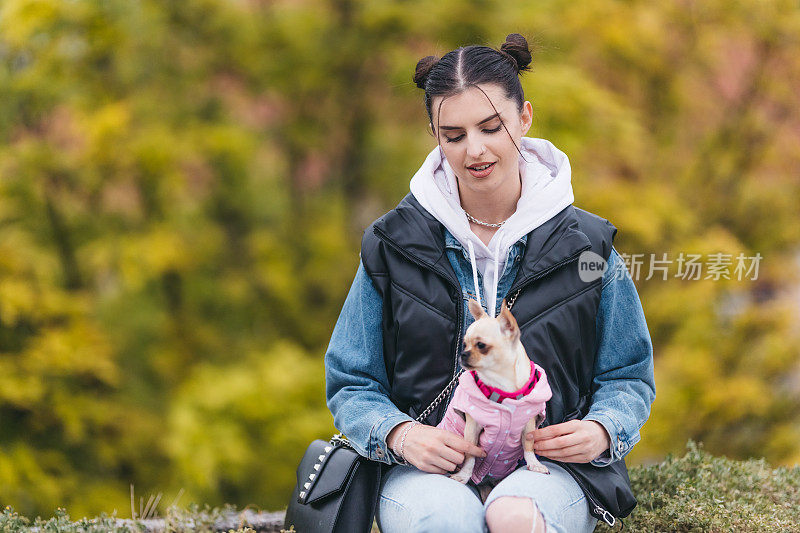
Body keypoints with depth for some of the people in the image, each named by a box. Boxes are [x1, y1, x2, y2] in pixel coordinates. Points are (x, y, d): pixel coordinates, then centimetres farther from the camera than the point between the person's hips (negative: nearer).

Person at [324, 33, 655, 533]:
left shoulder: (585, 244, 6)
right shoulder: (395, 244, 6)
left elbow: (629, 378, 13)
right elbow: (352, 385, 9)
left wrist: (603, 431, -10)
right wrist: (398, 434, -13)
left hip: (548, 468, 0)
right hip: (427, 468, 0)